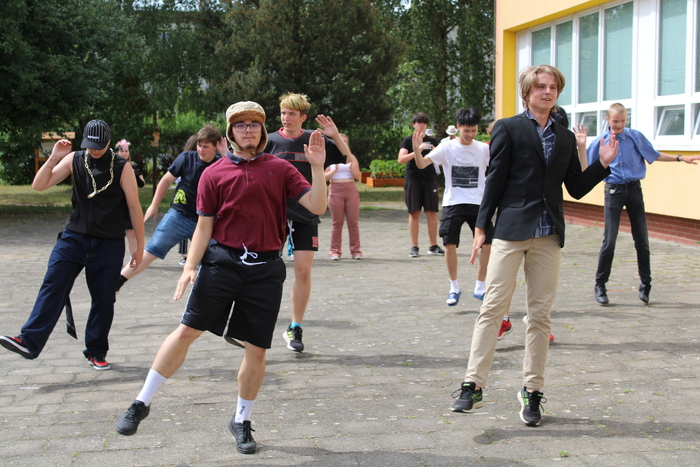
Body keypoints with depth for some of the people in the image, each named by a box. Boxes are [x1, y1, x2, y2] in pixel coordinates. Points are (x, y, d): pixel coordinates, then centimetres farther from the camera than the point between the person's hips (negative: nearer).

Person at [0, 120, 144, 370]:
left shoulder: (121, 168, -6)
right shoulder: (74, 160, 2)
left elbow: (134, 207, -2)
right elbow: (39, 185, 1)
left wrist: (139, 245, -1)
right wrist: (53, 158, -14)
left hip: (109, 243, -2)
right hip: (74, 237, 2)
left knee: (104, 298, 3)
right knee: (52, 286, -10)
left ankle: (96, 352, 18)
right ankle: (29, 342, -13)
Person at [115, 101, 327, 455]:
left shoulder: (280, 169, 6)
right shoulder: (214, 173, 4)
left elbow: (317, 206, -2)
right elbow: (204, 226, 4)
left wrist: (317, 167, -14)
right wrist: (190, 266, -7)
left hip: (265, 269, 1)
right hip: (222, 261, -1)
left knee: (256, 349, 5)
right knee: (188, 330, -6)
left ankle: (242, 421, 24)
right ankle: (142, 403, 7)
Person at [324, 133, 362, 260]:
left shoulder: (351, 157, 11)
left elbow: (357, 176, 3)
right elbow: (324, 177, 0)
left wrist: (351, 166, -13)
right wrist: (335, 170, -15)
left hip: (351, 190, 2)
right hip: (335, 191, -2)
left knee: (353, 222, -2)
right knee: (337, 222, -3)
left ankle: (355, 250, 3)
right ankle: (335, 251, 2)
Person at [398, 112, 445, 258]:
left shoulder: (432, 141, 13)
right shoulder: (408, 141, 5)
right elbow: (401, 159, -8)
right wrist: (417, 150, -17)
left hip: (430, 180, 2)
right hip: (413, 179, -2)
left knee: (432, 213, 0)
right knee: (414, 213, -1)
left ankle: (433, 246, 7)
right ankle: (414, 247, 3)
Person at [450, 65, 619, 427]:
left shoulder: (566, 138, 16)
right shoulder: (508, 128, 3)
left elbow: (577, 188, 16)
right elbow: (495, 179, -1)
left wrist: (602, 164, 1)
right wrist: (481, 227, -4)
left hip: (548, 235, 4)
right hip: (511, 230, -4)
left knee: (540, 314, 6)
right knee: (493, 307, -6)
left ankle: (532, 391, 14)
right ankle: (473, 386, -3)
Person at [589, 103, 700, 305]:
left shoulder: (635, 137, 5)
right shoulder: (600, 141, 1)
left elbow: (654, 154, 12)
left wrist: (681, 158, 7)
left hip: (634, 190, 2)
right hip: (613, 190, -2)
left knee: (642, 239, 4)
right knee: (609, 240, -6)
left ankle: (645, 285, 16)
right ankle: (600, 286, 4)